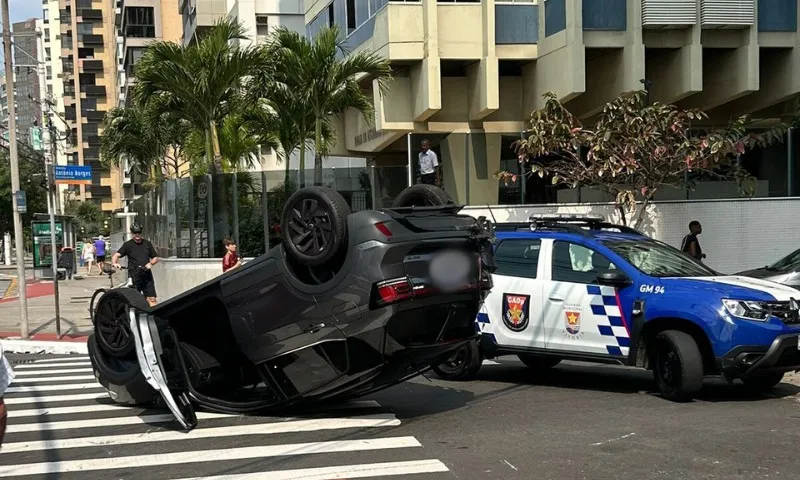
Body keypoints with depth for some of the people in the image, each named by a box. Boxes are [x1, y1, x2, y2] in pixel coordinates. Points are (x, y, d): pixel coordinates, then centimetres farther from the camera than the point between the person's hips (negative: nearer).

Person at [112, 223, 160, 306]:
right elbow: (116, 255, -6)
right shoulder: (128, 245, 3)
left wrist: (150, 263, -7)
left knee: (152, 299, -5)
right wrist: (114, 263, -27)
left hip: (147, 275, 2)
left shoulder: (147, 243, 11)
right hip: (134, 277, -2)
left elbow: (156, 258, 14)